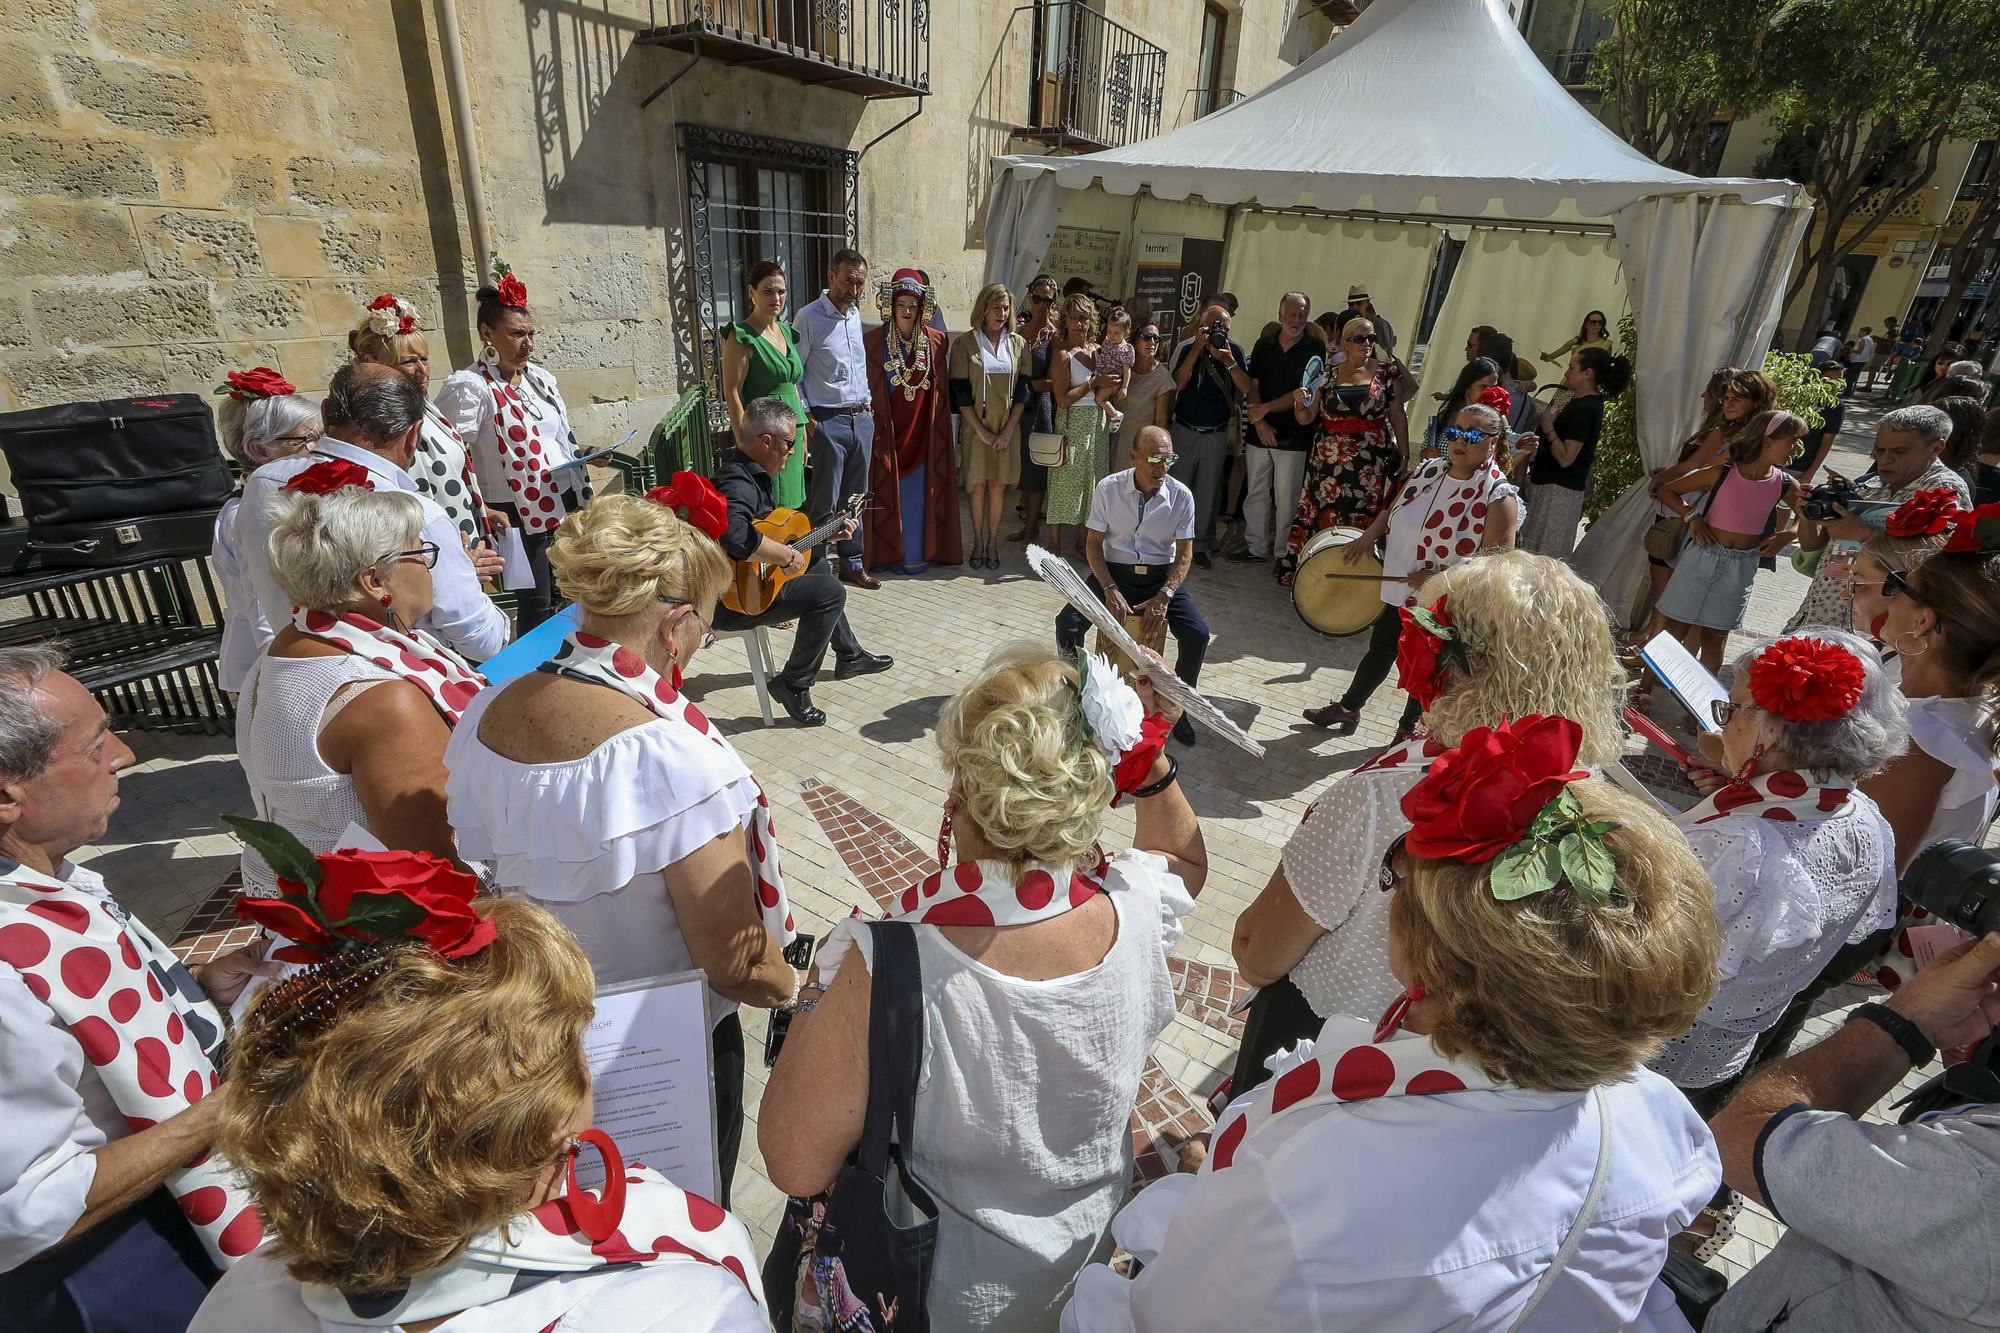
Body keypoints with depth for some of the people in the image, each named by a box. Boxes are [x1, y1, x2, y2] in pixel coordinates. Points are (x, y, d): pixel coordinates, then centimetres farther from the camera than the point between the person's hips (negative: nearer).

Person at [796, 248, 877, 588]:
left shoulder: (856, 315, 12)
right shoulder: (809, 318, -9)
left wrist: (867, 403, 15)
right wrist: (806, 417, -13)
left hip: (861, 418, 7)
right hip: (828, 421, -7)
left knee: (855, 499, 12)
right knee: (824, 503, -3)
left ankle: (851, 564, 22)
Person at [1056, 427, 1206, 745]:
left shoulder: (1181, 496, -7)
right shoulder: (1109, 488, -9)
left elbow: (1184, 554, -5)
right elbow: (1093, 543, -5)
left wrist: (1163, 597, -20)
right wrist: (1110, 590, -19)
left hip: (1161, 576, 0)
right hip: (1114, 573, 0)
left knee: (1197, 634, -22)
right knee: (1067, 624, -23)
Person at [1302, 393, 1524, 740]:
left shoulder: (1499, 497, -21)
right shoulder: (1428, 470, -2)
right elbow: (1394, 510, 15)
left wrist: (1439, 577, -28)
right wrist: (1368, 538, 0)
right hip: (1400, 593, 6)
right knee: (1380, 649, 22)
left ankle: (1408, 730, 38)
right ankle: (1348, 707, 42)